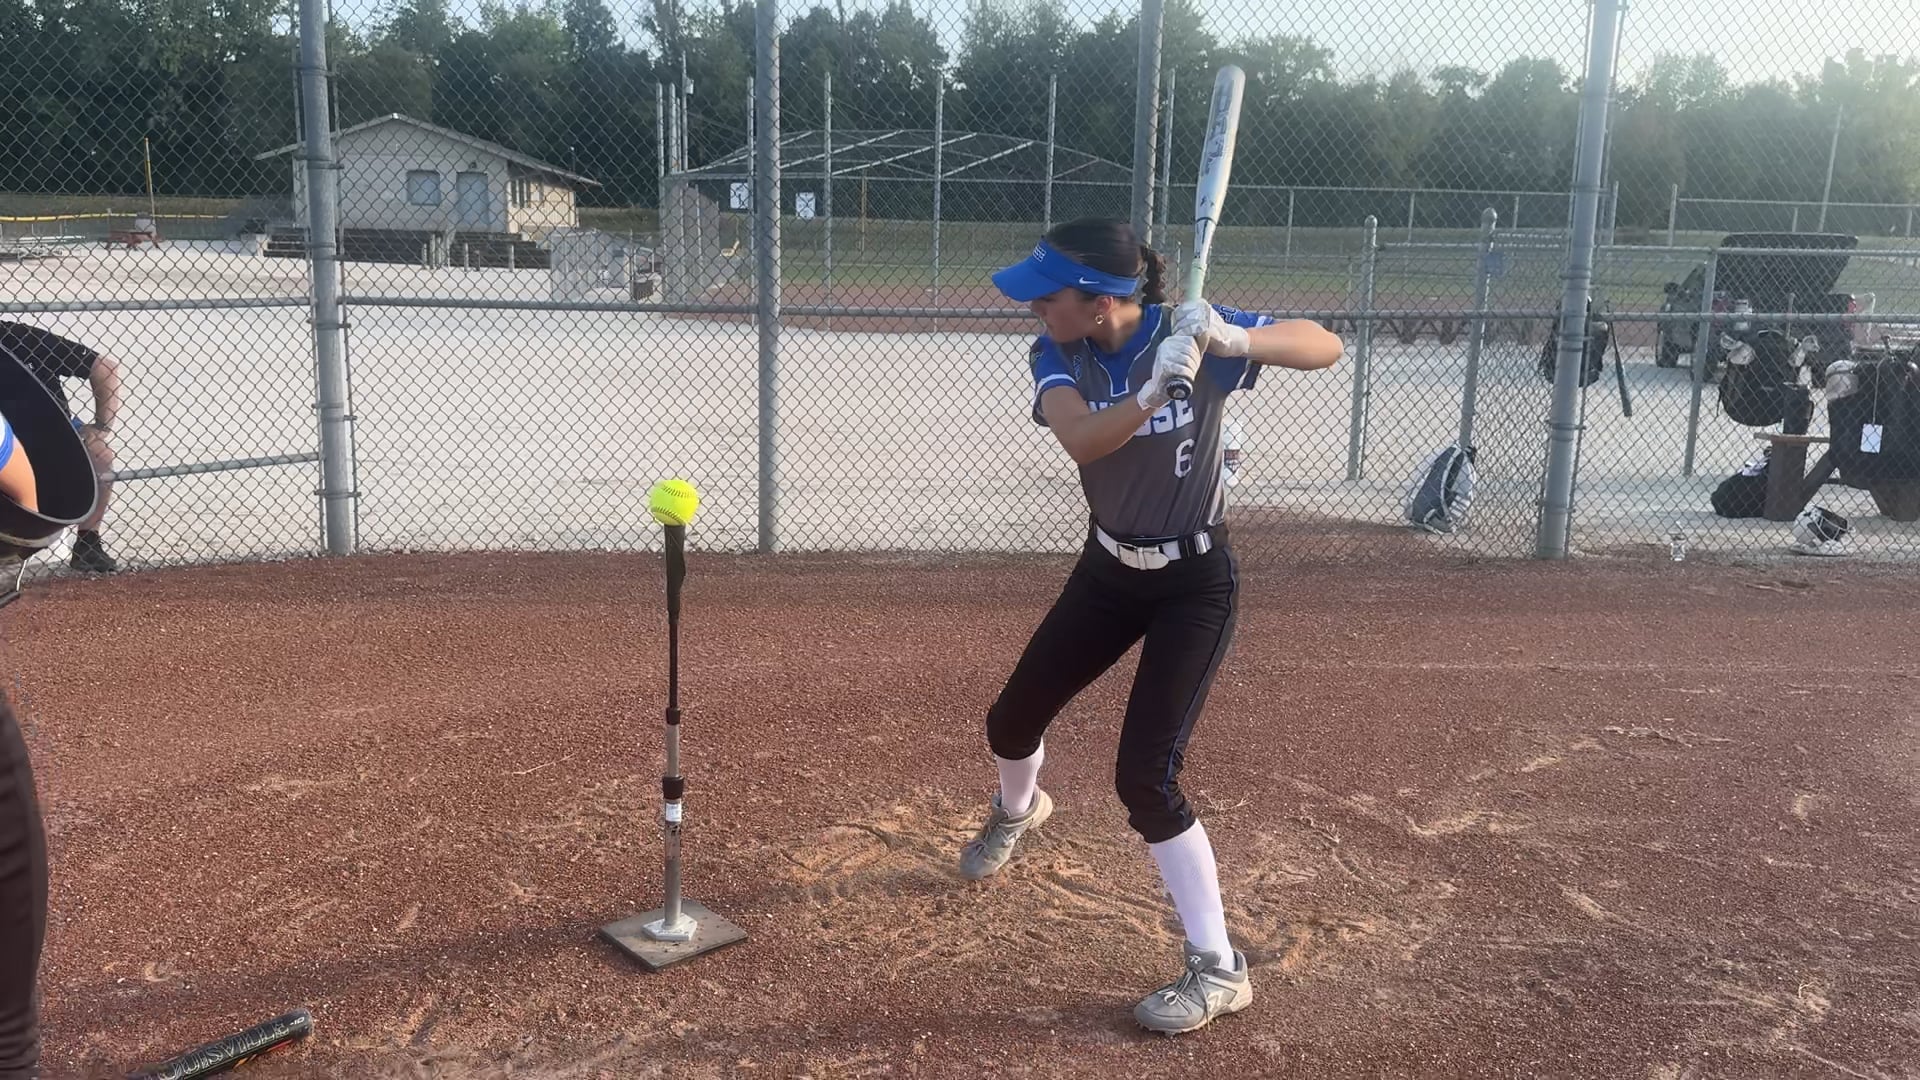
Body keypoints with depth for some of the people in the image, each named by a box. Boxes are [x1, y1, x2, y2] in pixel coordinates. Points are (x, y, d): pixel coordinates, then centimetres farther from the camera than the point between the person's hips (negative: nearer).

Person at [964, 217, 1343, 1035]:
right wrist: (1154, 388, -50)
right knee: (1011, 721, 16)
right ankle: (1017, 809, 54)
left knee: (1144, 776, -13)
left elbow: (1326, 347, -26)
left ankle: (1219, 969, 3)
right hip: (1108, 569, 5)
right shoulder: (1055, 354, -13)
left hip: (1195, 583, -5)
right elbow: (1080, 439, -32)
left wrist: (1232, 339, -44)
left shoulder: (1187, 331, -20)